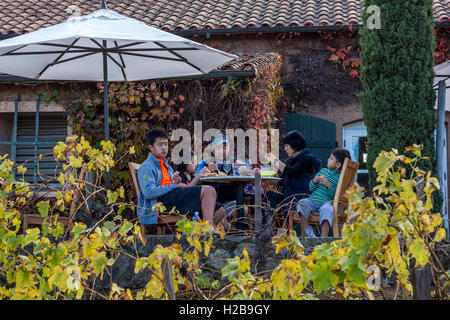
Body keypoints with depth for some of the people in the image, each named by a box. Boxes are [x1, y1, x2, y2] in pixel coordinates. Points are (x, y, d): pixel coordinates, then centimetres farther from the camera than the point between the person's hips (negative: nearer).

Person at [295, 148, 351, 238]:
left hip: (326, 202, -6)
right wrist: (314, 182, -1)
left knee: (326, 210, -38)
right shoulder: (323, 171, 18)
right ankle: (307, 231, -19)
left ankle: (324, 236, -39)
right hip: (312, 200, 6)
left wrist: (329, 185, -20)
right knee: (301, 204, -23)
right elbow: (311, 188, 21)